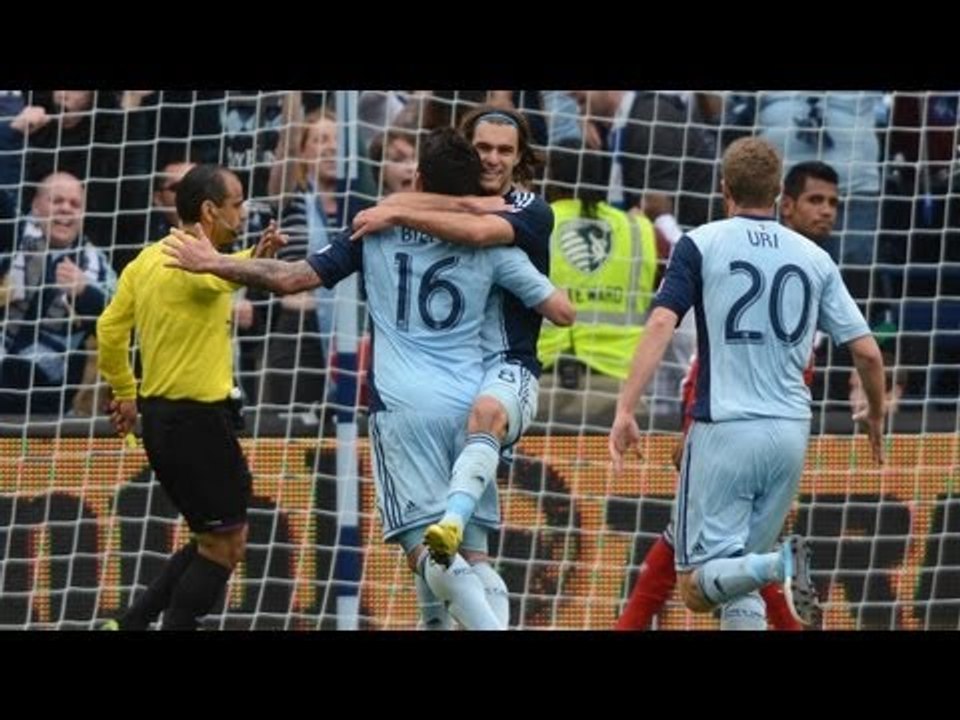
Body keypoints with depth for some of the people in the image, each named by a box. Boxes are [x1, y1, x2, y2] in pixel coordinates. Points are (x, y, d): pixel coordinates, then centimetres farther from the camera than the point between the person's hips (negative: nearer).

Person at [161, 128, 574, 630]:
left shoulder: (376, 232, 4)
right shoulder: (488, 244, 5)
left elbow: (288, 279, 6)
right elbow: (562, 312, 6)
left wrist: (212, 264, 20)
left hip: (402, 405, -2)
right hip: (470, 406, 2)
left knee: (424, 550, -6)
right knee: (474, 551, 8)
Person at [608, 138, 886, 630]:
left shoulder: (702, 244, 1)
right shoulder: (815, 258, 10)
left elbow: (662, 323, -13)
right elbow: (866, 351, 8)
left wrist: (625, 409, -16)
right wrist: (875, 416, 27)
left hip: (724, 429, -4)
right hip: (791, 433, 4)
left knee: (697, 585, -5)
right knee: (739, 582, 15)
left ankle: (780, 565, -32)